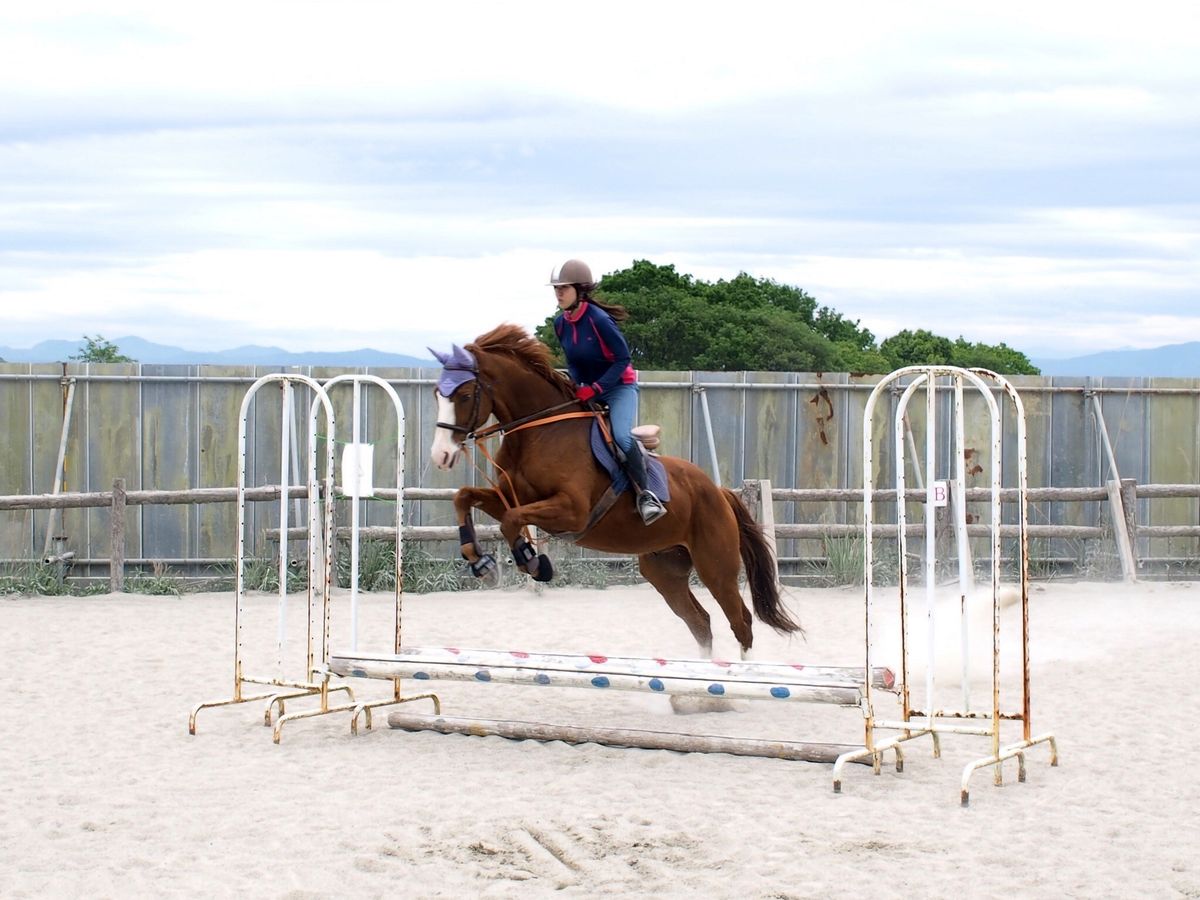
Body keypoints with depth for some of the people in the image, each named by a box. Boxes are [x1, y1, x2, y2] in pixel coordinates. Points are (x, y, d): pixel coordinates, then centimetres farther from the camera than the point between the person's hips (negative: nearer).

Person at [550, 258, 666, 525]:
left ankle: (645, 495, -21)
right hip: (586, 390, 8)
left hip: (619, 386, -8)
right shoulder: (560, 323, -1)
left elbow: (623, 359, -19)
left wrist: (595, 388, -25)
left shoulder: (599, 319, -21)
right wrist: (578, 386, -7)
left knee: (621, 435, -29)